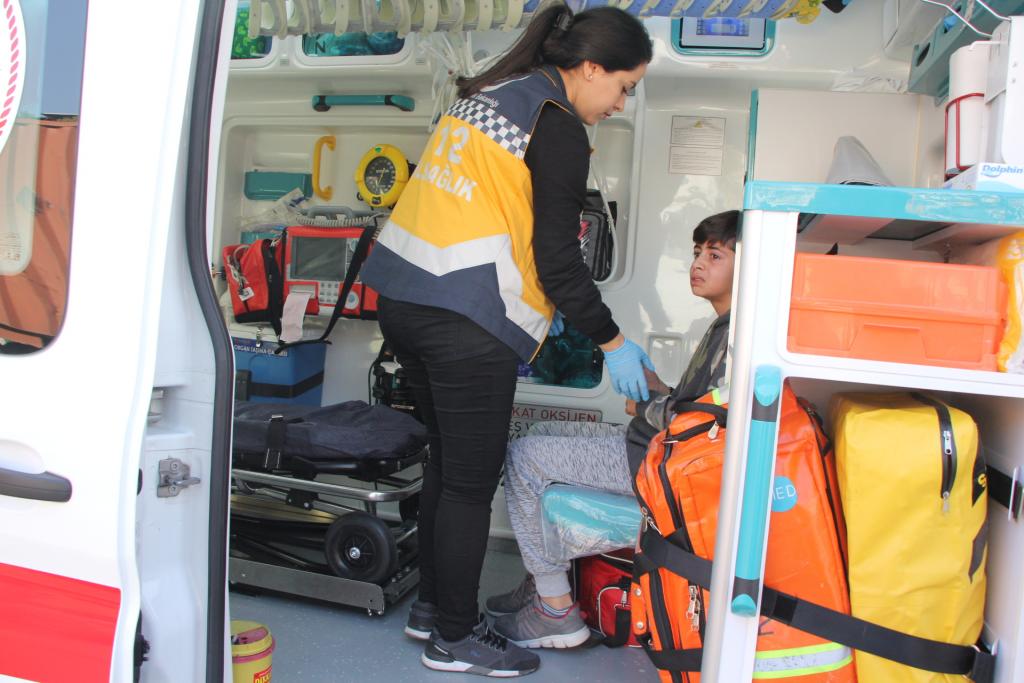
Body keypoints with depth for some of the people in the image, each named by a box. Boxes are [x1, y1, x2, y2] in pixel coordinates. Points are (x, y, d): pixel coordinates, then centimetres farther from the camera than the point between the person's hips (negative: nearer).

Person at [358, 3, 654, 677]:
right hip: (465, 322, -9)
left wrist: (535, 301, 24)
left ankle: (432, 605, 35)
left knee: (446, 457, 21)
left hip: (402, 293, 9)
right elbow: (558, 258, -11)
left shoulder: (488, 92, 18)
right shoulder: (559, 128, -8)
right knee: (472, 480, 5)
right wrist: (612, 341, 0)